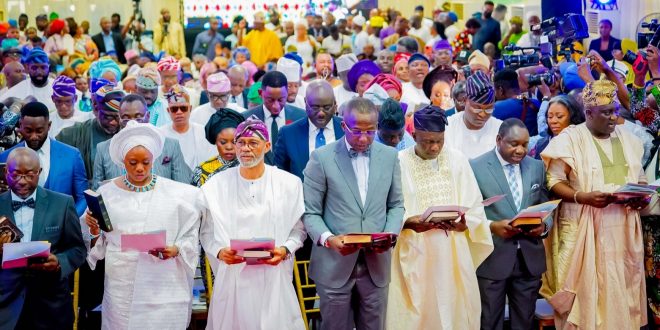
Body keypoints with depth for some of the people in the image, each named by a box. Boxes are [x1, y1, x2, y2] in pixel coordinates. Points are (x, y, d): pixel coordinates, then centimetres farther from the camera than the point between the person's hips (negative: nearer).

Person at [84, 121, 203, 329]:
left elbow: (190, 237, 1)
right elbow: (98, 246, 8)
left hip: (164, 290, -1)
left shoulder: (178, 194, 0)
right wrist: (94, 231, -11)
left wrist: (176, 250, -17)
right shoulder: (106, 194, 5)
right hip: (121, 290, 1)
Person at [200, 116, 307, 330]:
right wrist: (219, 252, -12)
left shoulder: (289, 183, 2)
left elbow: (299, 230, 6)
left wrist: (285, 250, -11)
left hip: (274, 277, 0)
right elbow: (206, 233, 6)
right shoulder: (216, 185, 2)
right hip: (232, 277, 0)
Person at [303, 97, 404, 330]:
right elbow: (310, 212, -3)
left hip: (376, 264, 3)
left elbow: (396, 205, 11)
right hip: (335, 265, -3)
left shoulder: (389, 156, 6)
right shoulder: (322, 158, -4)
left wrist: (390, 234, -7)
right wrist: (328, 238, -20)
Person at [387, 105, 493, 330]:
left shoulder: (457, 160, 4)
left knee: (454, 310, 7)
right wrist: (409, 222, -23)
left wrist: (462, 222, -16)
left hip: (453, 252, 2)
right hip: (413, 254, -2)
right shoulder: (399, 162, -4)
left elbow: (475, 208, 4)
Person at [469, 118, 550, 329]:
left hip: (530, 258, 4)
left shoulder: (537, 167, 10)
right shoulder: (476, 167, -5)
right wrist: (491, 226, -21)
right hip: (492, 258, -4)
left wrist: (544, 225, -8)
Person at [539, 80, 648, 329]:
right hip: (585, 228, -5)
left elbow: (639, 177, 18)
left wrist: (642, 196, -4)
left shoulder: (626, 138, 11)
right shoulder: (570, 138, -5)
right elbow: (554, 181, -9)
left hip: (623, 227, 5)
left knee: (621, 287, 7)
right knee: (587, 288, -3)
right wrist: (583, 197, -23)